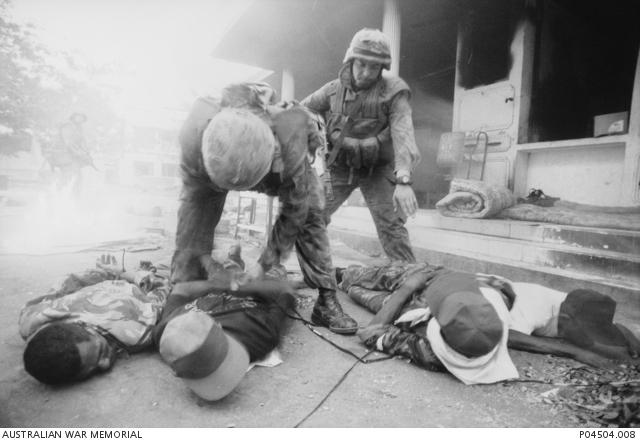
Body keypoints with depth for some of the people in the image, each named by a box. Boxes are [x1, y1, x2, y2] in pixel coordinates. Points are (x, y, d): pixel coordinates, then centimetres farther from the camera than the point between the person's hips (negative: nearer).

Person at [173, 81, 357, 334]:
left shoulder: (290, 145, -46)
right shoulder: (193, 135, -41)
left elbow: (293, 213, -31)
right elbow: (196, 200, -26)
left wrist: (264, 265, -26)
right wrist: (202, 253, -22)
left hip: (279, 166, -1)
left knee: (308, 214, -17)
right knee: (191, 218, -16)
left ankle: (326, 300, -9)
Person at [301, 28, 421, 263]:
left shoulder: (393, 90, -12)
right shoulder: (333, 89, -1)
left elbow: (402, 133, -24)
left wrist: (403, 180, -38)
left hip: (378, 168, -2)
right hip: (340, 167, 3)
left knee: (390, 225, -13)